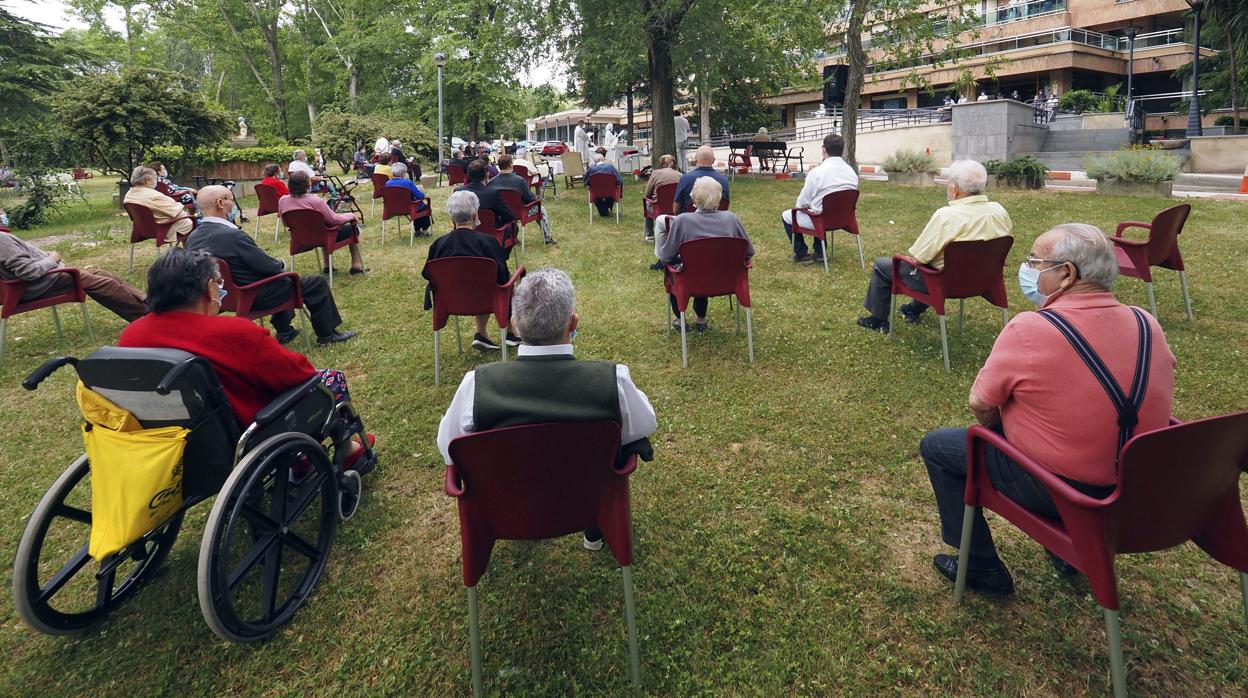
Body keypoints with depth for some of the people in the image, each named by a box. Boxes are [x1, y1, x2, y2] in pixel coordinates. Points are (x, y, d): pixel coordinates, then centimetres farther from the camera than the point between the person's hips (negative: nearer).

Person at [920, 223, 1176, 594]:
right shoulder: (1148, 325, -5)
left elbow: (980, 405, -14)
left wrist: (1000, 428, 8)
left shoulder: (1029, 329, -24)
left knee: (935, 446, 10)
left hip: (1052, 490, -6)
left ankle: (981, 568, 18)